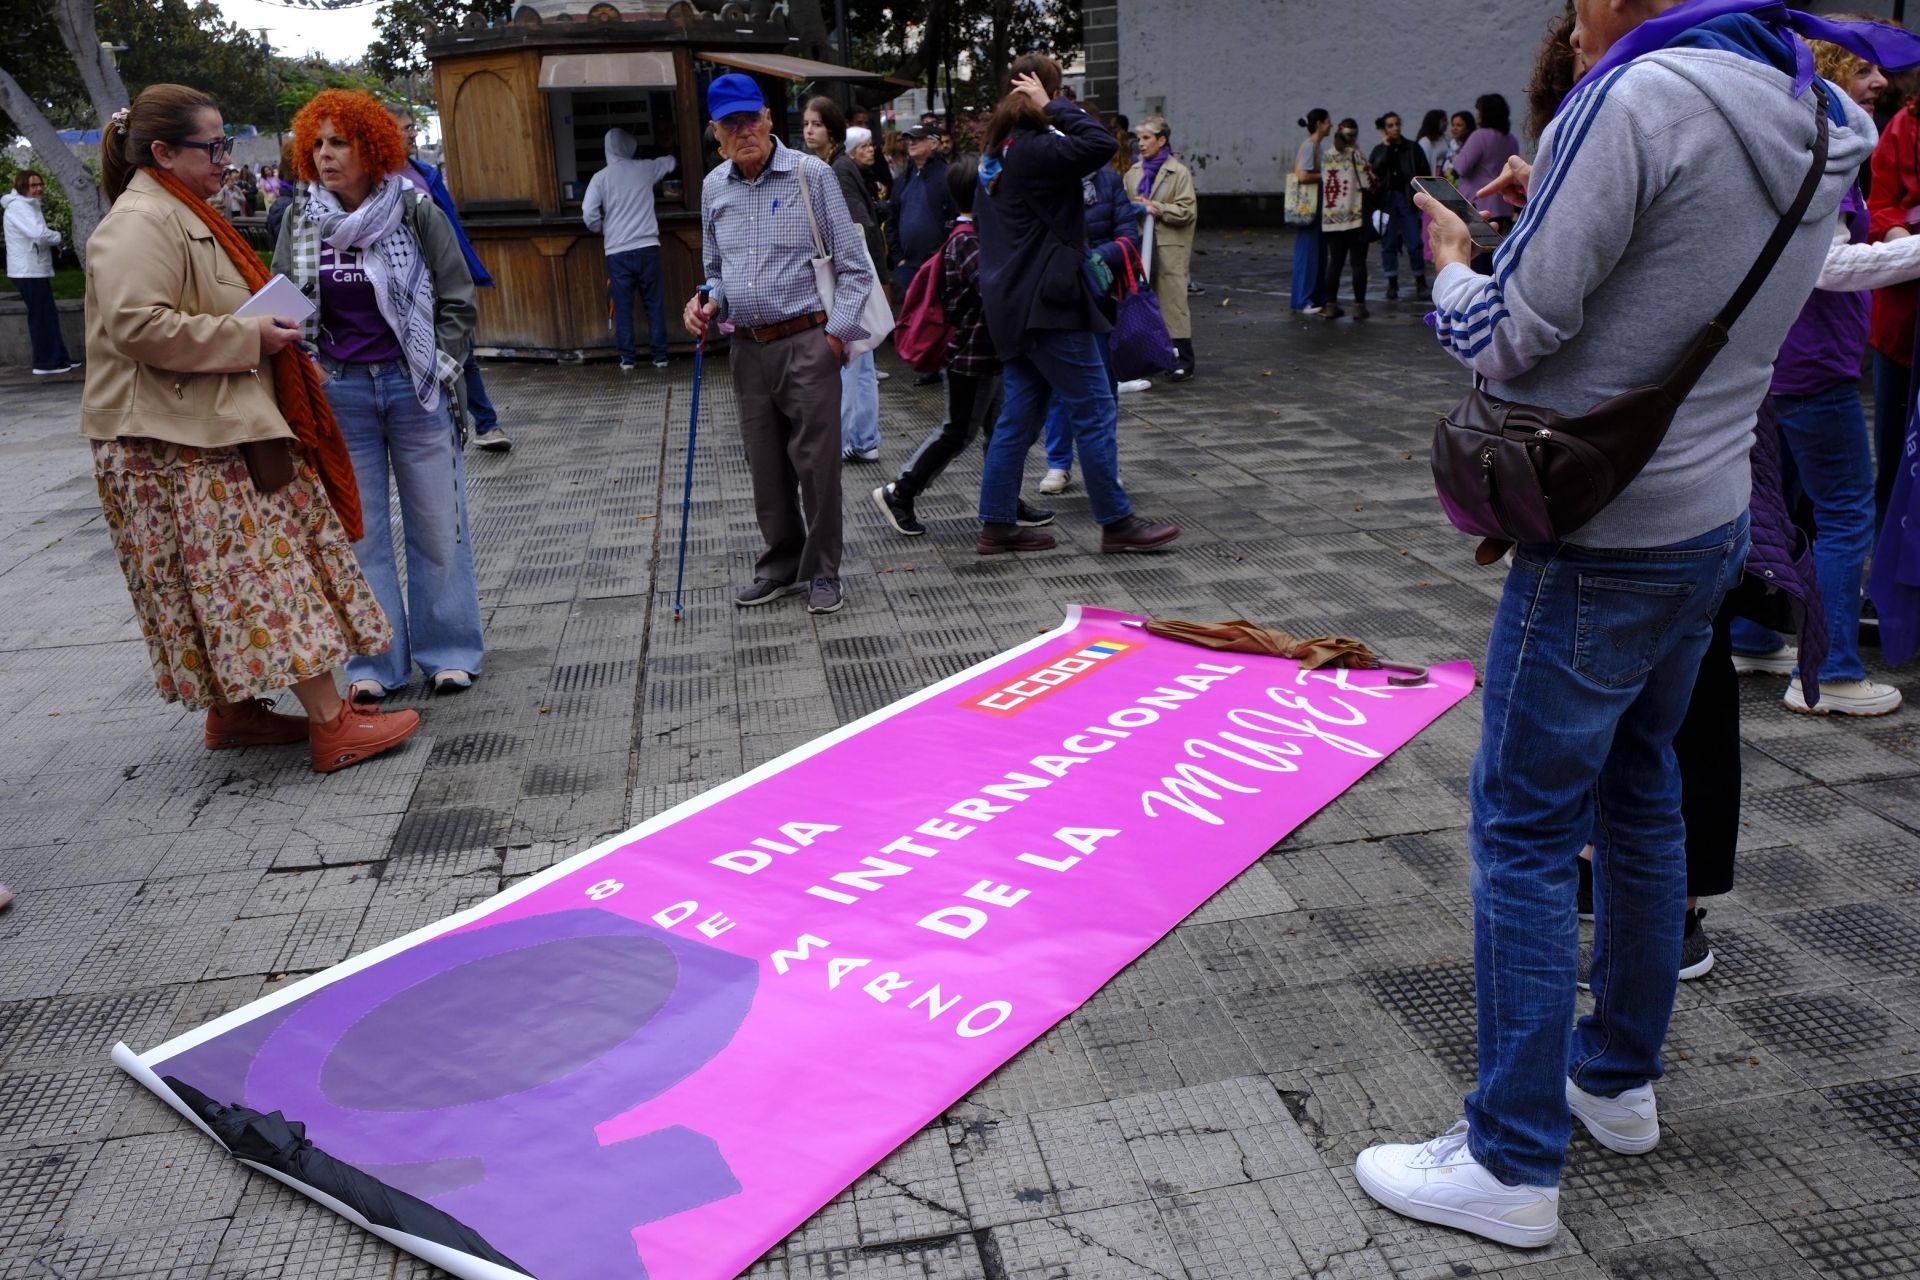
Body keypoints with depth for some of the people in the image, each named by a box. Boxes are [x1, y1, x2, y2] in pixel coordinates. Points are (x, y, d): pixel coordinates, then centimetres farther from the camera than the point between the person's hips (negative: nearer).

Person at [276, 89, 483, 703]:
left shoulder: (414, 210, -3)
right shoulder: (301, 220, 5)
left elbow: (456, 299, 0)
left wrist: (440, 369, -7)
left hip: (415, 387, -2)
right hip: (339, 393, 3)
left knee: (438, 526, 5)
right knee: (358, 532, 7)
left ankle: (449, 652, 18)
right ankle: (376, 661, 17)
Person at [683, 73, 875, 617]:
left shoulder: (811, 175, -3)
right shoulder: (714, 188, 12)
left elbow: (854, 265, -3)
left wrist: (837, 332, -11)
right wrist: (708, 303, 1)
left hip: (806, 343, -5)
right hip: (748, 348, 5)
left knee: (816, 462, -3)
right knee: (766, 468, 10)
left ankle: (822, 571, 10)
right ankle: (782, 564, 24)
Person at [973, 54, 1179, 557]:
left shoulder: (998, 152, 15)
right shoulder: (1034, 149, -15)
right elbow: (1100, 143, -27)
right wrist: (1053, 107, -16)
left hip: (1012, 304, 10)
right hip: (1046, 305, -10)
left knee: (1019, 415, 12)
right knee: (1095, 410, -2)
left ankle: (997, 525, 15)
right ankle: (1117, 523, 4)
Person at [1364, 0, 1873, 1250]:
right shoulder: (1823, 125, 7)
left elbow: (1507, 341, -17)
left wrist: (1453, 265, 3)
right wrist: (1559, 209, 12)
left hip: (1600, 545, -9)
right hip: (1713, 521, 9)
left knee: (1525, 833, -1)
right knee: (1638, 795, 20)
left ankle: (1514, 1166, 8)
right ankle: (1621, 1076, 36)